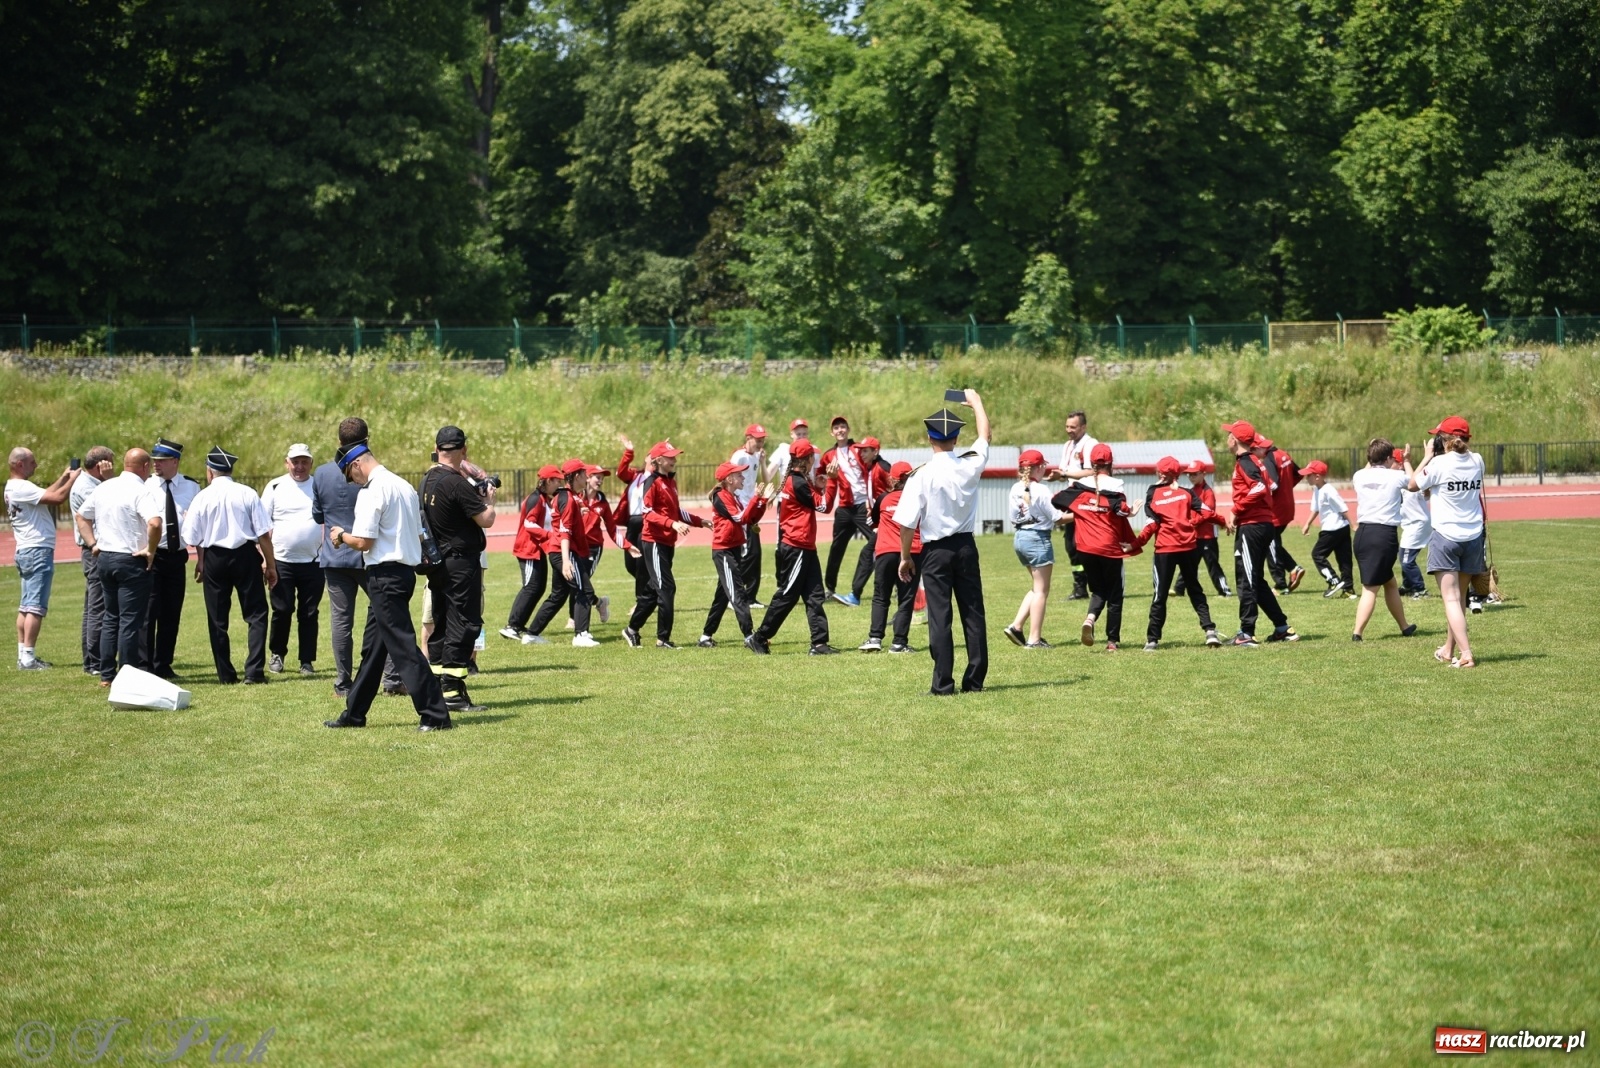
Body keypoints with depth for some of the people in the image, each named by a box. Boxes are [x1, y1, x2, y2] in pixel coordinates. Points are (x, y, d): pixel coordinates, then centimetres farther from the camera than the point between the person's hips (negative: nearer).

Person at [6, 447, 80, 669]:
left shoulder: (12, 488, 14)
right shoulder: (22, 488, -17)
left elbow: (45, 494, 20)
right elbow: (57, 498, -23)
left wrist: (64, 478, 17)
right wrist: (73, 479, -9)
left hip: (26, 552, 11)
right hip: (38, 551, -11)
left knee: (25, 607, 11)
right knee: (35, 607, -10)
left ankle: (23, 655, 14)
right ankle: (28, 658, -12)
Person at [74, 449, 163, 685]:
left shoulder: (104, 488, 9)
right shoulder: (142, 491, -14)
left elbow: (82, 516, 19)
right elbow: (154, 523, -28)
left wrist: (93, 544, 16)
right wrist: (150, 550, -15)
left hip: (104, 557, 7)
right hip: (131, 560, -7)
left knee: (111, 618, 16)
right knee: (130, 621, -2)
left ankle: (106, 674, 17)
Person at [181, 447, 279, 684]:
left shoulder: (202, 498, -3)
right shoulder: (247, 494, -4)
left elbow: (194, 538, 2)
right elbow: (264, 533, -6)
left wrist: (200, 561, 21)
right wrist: (270, 565, 2)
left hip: (214, 558, 1)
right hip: (246, 556, -1)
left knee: (217, 619, 10)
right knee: (255, 614, 5)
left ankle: (226, 674, 12)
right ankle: (254, 672, -5)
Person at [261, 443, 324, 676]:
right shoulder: (275, 487, 4)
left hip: (313, 562, 1)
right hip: (282, 562, -1)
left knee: (309, 614, 4)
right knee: (282, 611, 0)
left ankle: (307, 661, 11)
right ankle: (277, 654, 19)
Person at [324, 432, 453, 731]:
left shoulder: (372, 491, -15)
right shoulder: (404, 485, 13)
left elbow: (363, 541, -18)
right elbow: (419, 536, 17)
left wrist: (341, 535, 2)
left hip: (385, 574, -10)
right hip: (406, 569, 10)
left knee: (403, 646, -8)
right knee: (373, 647, 17)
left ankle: (435, 715, -10)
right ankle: (354, 713, 26)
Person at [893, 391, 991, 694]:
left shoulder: (922, 475, -13)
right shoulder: (970, 465, -4)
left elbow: (907, 523, -11)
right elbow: (984, 436, 18)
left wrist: (905, 557, 2)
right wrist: (976, 402, 33)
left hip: (936, 551, -3)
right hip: (966, 546, 3)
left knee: (939, 617, -1)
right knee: (973, 612, 8)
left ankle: (943, 683, -3)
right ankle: (975, 679, 11)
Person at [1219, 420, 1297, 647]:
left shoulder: (1244, 462, -11)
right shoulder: (1255, 461, 18)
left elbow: (1259, 488, -24)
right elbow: (1270, 485, 17)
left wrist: (1236, 511, -17)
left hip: (1252, 526, -10)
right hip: (1265, 524, 10)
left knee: (1246, 580, -7)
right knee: (1256, 581, 17)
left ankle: (1246, 634, -8)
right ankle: (1283, 628, 19)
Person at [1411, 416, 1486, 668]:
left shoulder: (1439, 464, -13)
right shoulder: (1477, 461, 0)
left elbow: (1412, 485, 0)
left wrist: (1427, 457, 9)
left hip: (1446, 536, -5)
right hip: (1473, 536, 5)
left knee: (1451, 598, -6)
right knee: (1459, 597, 18)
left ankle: (1466, 654, -17)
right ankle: (1449, 649, 32)